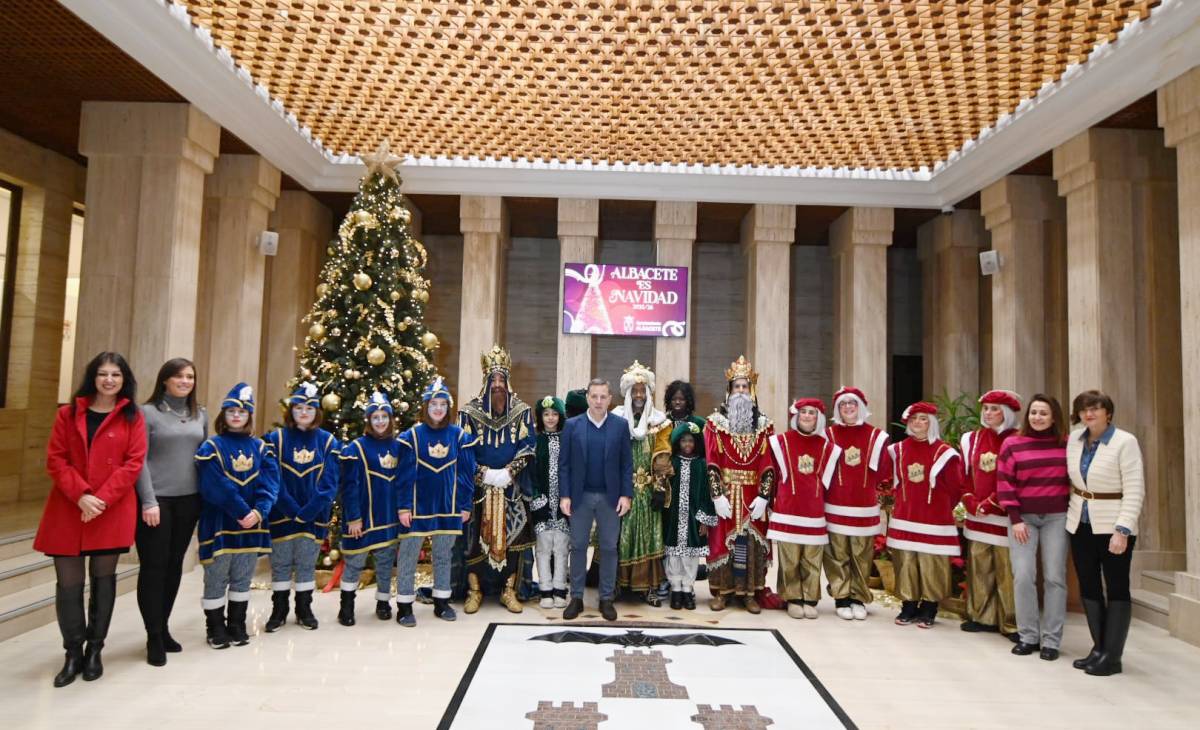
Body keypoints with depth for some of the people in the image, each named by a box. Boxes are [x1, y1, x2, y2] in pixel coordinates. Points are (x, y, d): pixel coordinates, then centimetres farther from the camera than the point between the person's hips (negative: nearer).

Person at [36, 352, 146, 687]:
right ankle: (73, 654, 18)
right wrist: (80, 495, -13)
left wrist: (102, 499, -14)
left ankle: (94, 651, 22)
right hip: (68, 509, 1)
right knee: (68, 582, 3)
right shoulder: (68, 414, 6)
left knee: (103, 578, 9)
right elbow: (55, 460, 1)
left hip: (113, 511, -1)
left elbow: (134, 463, -4)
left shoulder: (133, 417, 2)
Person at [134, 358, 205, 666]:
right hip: (156, 500, -5)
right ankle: (154, 636, 9)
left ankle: (163, 628, 24)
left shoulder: (200, 415, 11)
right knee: (153, 567, 0)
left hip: (188, 500, 5)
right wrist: (149, 501, -14)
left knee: (174, 565, 11)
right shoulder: (148, 412, -4)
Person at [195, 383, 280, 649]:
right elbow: (216, 487, -15)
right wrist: (242, 511, -21)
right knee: (216, 578, 6)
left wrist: (259, 511, -18)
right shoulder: (212, 447, -4)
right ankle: (215, 628, 20)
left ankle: (237, 625, 26)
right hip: (219, 524, -3)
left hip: (252, 524, 4)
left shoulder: (260, 447, 8)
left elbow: (269, 483, -2)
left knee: (243, 578, 13)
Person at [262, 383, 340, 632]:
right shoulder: (276, 439, -1)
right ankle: (278, 611, 22)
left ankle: (304, 610, 23)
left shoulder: (328, 442, 1)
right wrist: (292, 509, -16)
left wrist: (309, 511, -15)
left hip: (314, 515, 1)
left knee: (307, 563, 9)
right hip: (282, 514, 0)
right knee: (280, 563, 8)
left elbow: (329, 482, -5)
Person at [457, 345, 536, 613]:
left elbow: (528, 447, -2)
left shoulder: (522, 412, 2)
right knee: (476, 536, 1)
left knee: (511, 535, 2)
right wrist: (484, 473, -14)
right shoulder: (469, 411, 0)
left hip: (512, 487, 1)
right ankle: (474, 591, 14)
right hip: (478, 486, -1)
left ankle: (509, 590, 14)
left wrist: (508, 472, -14)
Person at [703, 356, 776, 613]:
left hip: (753, 495, 2)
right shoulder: (716, 422, 0)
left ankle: (749, 592, 15)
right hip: (725, 493, -2)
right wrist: (717, 495, -13)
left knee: (751, 542, 5)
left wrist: (763, 497, -8)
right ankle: (721, 591, 13)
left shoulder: (763, 424, 6)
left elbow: (768, 464, 1)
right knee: (722, 540, 2)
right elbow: (711, 463, -6)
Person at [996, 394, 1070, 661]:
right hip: (1023, 517, -1)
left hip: (1057, 517, 1)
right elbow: (1005, 484, -2)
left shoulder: (1067, 445, 3)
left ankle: (1051, 640, 11)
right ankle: (1028, 636, 10)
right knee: (1023, 576, -3)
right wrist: (1015, 519, -7)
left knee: (1055, 577, 2)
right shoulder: (1012, 444, -1)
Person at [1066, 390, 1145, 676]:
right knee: (1088, 587, 11)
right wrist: (1073, 508, 13)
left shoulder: (1125, 441, -12)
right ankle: (1098, 648, 22)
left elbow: (1135, 489, -15)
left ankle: (1112, 656, 8)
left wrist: (1122, 529, -21)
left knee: (1117, 588, 3)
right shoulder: (1074, 439, 4)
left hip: (1113, 527, -6)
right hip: (1080, 525, 6)